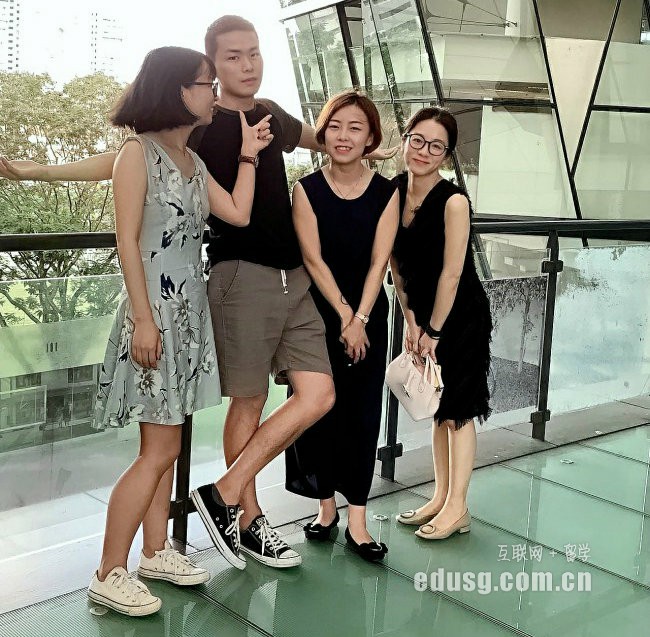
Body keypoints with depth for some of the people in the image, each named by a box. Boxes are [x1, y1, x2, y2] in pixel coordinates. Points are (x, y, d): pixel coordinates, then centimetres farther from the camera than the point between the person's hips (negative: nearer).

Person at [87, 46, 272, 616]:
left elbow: (238, 214, 5)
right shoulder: (138, 152, -8)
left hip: (190, 312, 8)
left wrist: (248, 154, 10)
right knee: (160, 449, -7)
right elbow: (128, 241, -13)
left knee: (165, 444, 12)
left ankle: (156, 552, 23)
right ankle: (109, 575, 2)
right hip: (156, 312, -8)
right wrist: (143, 318, -18)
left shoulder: (193, 160, 15)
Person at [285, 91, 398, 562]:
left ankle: (357, 520, 6)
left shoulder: (386, 192, -1)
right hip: (318, 312, 0)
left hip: (368, 315, 0)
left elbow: (379, 262, -7)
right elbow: (313, 258, -8)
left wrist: (359, 319, -16)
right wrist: (342, 314, -15)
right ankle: (326, 505, 20)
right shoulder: (306, 189, -3)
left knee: (362, 412, 1)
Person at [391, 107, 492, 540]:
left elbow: (451, 273, -19)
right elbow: (396, 264, 3)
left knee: (458, 411, 2)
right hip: (425, 314, 6)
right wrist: (411, 321, 1)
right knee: (437, 409, 14)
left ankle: (458, 508, 14)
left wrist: (434, 330, -14)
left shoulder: (453, 201, -21)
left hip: (461, 317, -6)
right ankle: (441, 498, 26)